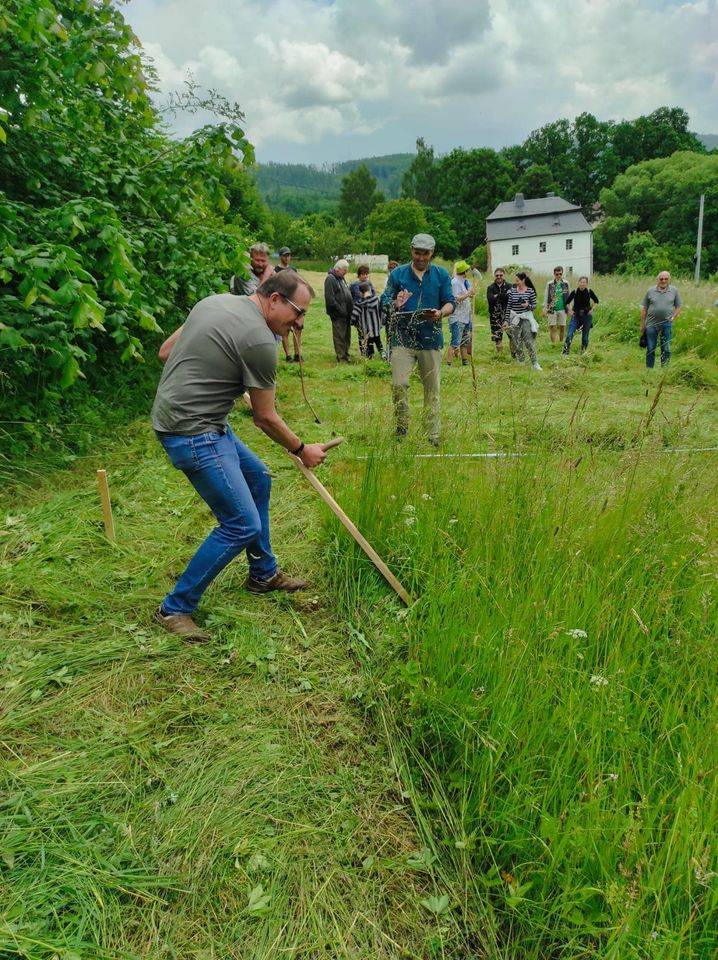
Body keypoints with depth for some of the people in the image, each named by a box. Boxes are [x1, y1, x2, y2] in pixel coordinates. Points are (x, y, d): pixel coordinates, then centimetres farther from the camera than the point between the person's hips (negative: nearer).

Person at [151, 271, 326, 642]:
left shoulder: (215, 301, 10)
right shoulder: (260, 340, -17)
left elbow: (165, 352, 16)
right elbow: (265, 418, -8)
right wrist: (302, 450, 6)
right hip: (192, 432, -11)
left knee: (257, 477, 22)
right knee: (242, 525, -8)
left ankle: (264, 573, 34)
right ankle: (175, 608, 6)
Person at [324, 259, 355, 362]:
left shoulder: (341, 278, 18)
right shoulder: (330, 279, -12)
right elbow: (329, 298, -19)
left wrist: (351, 308, 15)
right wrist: (339, 309, -19)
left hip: (346, 313, 9)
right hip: (338, 314, -9)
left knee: (347, 335, 14)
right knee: (339, 336, -4)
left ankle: (346, 355, 24)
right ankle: (341, 358, 1)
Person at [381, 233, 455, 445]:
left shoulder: (441, 275, 10)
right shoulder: (398, 274, 9)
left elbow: (450, 303, 8)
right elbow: (384, 301, 8)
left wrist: (441, 313, -16)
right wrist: (394, 304, -16)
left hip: (431, 339, 1)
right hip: (403, 338, -1)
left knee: (432, 389, 4)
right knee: (399, 384, -12)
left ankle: (433, 435, 13)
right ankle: (401, 428, 7)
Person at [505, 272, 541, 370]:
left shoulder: (530, 291, -2)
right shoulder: (512, 291, 4)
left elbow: (534, 306, 2)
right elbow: (508, 306, 7)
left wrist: (528, 306, -19)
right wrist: (506, 320, 5)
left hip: (526, 318, -2)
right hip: (514, 319, 3)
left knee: (529, 341, -9)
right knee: (517, 342, 6)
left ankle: (535, 363, -6)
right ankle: (520, 361, 19)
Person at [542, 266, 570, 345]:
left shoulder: (565, 284, 5)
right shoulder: (550, 284, -1)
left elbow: (568, 297, 12)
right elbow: (546, 297, 3)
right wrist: (545, 309, -2)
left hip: (562, 309, 2)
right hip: (552, 309, -2)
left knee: (562, 326, 5)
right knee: (552, 327, -4)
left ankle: (561, 342, 16)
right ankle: (554, 343, 3)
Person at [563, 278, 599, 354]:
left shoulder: (589, 292, -7)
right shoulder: (574, 292, -8)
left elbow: (596, 301, 9)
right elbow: (567, 302, 7)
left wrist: (591, 309, 0)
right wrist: (570, 310, -1)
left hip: (586, 316, 1)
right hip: (576, 315, -1)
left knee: (585, 335, 6)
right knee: (570, 334, -12)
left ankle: (583, 351, 22)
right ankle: (565, 352, -11)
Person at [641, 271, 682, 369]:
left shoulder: (674, 291, 4)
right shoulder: (650, 290, 2)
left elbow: (678, 307, 9)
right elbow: (644, 309, 6)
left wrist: (673, 317, -7)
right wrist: (642, 324, 3)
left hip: (667, 324, 0)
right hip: (651, 324, 0)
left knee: (666, 349, 5)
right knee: (650, 349, 5)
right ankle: (649, 369, 15)